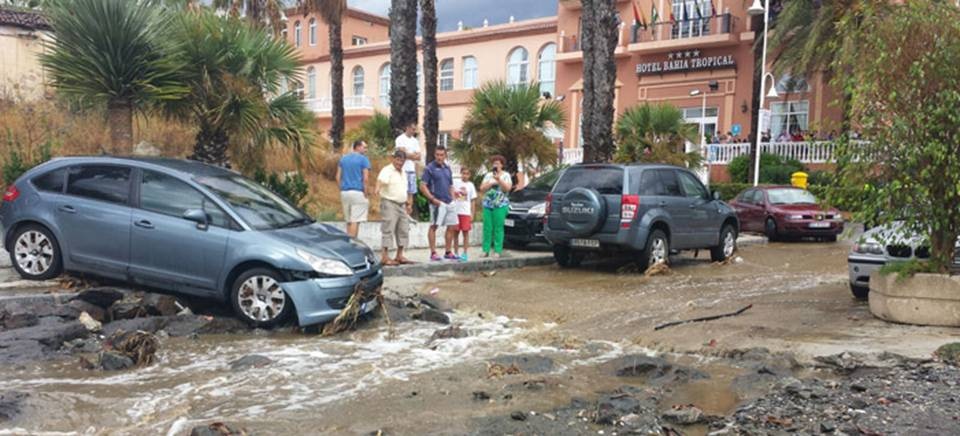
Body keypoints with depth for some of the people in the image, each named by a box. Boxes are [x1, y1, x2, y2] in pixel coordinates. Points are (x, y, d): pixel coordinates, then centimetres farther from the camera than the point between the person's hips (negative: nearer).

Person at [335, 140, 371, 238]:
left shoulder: (343, 158, 14)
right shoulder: (363, 159, -5)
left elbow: (338, 177, 11)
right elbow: (366, 178, -12)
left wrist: (342, 189, 14)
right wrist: (365, 193, -6)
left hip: (344, 192, 6)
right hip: (358, 192, -6)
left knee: (348, 220, 15)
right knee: (355, 221, -5)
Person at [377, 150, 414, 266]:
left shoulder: (403, 173, 16)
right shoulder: (387, 171, -10)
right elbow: (381, 180, -31)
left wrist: (408, 204, 24)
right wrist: (378, 189, -52)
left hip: (401, 205, 9)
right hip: (389, 204, -8)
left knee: (403, 230, 10)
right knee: (388, 230, -9)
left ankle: (399, 256, 18)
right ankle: (385, 257, -8)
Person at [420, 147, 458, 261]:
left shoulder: (447, 168, 16)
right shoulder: (429, 168, -4)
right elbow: (422, 186, -10)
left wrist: (452, 198, 11)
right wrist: (432, 199, -17)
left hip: (449, 202, 7)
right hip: (437, 202, -7)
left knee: (452, 226, 8)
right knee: (434, 226, -3)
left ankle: (448, 252, 18)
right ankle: (433, 253, 2)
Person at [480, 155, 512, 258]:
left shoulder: (506, 175, 7)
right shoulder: (488, 175, 15)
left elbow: (507, 188, -6)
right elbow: (482, 189, 8)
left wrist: (499, 179, -15)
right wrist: (491, 183, -6)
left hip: (500, 205, -3)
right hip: (488, 205, 3)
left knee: (498, 228, -7)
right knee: (487, 228, -2)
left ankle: (497, 251, -5)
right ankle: (485, 250, 0)